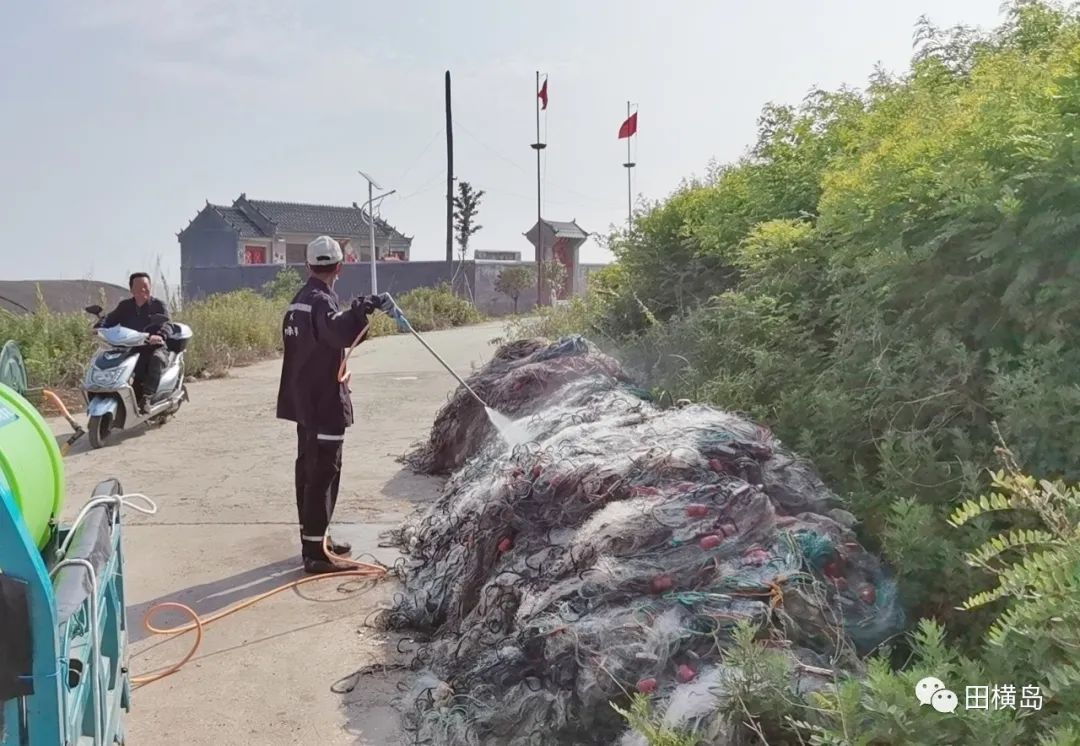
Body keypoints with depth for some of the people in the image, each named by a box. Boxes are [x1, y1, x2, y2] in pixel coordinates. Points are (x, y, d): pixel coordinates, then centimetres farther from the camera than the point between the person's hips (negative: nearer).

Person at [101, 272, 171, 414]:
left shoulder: (159, 305, 1)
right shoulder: (125, 306, 14)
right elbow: (110, 320, 8)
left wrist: (159, 336, -34)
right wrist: (101, 329, -16)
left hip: (154, 347, -4)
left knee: (157, 359, -37)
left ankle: (147, 397, -37)